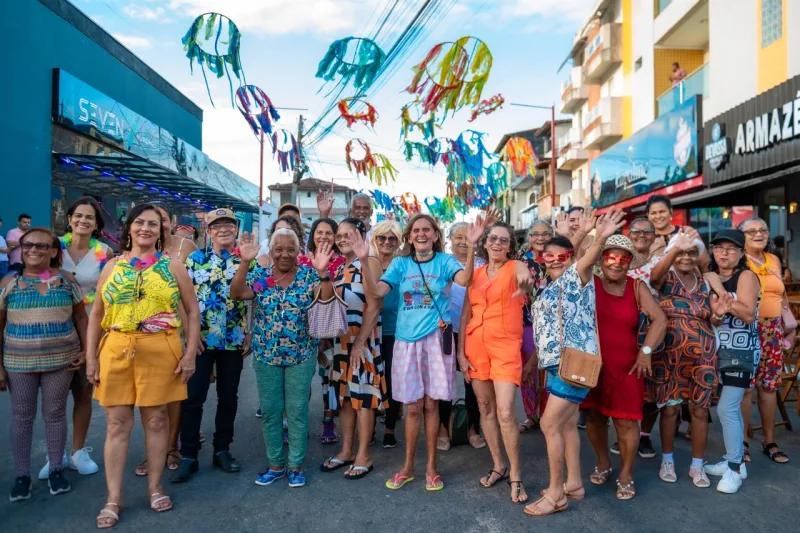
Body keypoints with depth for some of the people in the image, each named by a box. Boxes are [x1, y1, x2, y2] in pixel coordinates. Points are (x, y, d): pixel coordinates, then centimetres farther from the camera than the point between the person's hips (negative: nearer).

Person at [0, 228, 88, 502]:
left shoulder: (67, 280, 1)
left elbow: (80, 317, 6)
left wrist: (86, 350, -2)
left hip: (60, 360, 0)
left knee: (55, 414, 10)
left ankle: (56, 470, 24)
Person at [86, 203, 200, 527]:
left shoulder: (172, 265, 3)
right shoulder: (112, 266, 9)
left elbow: (192, 310, 2)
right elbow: (97, 314, 10)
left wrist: (190, 352, -5)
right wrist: (91, 357, 4)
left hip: (161, 352, -1)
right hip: (117, 350, 2)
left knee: (156, 419, 8)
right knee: (117, 423, 6)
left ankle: (155, 488, 24)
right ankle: (113, 498, 17)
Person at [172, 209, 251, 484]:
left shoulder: (245, 261, 4)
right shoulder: (195, 258, 2)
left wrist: (250, 335, -2)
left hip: (234, 340, 1)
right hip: (200, 338, -1)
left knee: (228, 397, 10)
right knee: (193, 397, 0)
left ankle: (222, 450, 25)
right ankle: (188, 456, 12)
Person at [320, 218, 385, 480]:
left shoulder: (370, 263, -9)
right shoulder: (340, 268, 14)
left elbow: (374, 306, -16)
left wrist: (360, 342, -19)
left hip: (363, 339, -7)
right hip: (341, 339, 8)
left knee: (363, 394, 0)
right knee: (345, 393, 12)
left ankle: (363, 456, 11)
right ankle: (347, 450, 24)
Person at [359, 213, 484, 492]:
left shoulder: (445, 261, -1)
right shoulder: (400, 263, 5)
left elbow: (464, 280, -21)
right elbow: (376, 291, -7)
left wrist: (471, 246, -34)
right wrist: (364, 261, -20)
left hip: (436, 338, -1)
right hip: (407, 339, 2)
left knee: (431, 404, 7)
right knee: (413, 406, 8)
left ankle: (431, 467, 23)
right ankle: (408, 467, 25)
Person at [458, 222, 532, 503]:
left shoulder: (515, 267, -2)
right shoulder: (476, 274, 9)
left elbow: (524, 274, -27)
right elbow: (466, 315, 11)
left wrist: (525, 279, -52)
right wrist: (461, 351, 4)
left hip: (505, 346, -4)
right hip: (476, 346, 5)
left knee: (505, 413, -10)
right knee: (485, 408, 11)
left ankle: (515, 475, 8)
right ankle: (498, 466, 28)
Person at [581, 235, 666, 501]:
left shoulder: (637, 287, 0)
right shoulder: (590, 283, 0)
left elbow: (660, 319, -5)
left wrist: (646, 351, -9)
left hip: (626, 365, 0)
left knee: (626, 420, 4)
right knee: (594, 415, 14)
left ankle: (626, 474, 24)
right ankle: (603, 463, 38)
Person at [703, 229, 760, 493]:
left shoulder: (746, 276, -9)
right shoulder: (711, 277, 11)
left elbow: (749, 315, -21)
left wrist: (719, 289, -21)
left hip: (741, 351, -7)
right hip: (719, 349, 7)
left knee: (726, 408, -10)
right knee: (732, 407, 13)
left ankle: (735, 468, 3)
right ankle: (734, 460, 24)